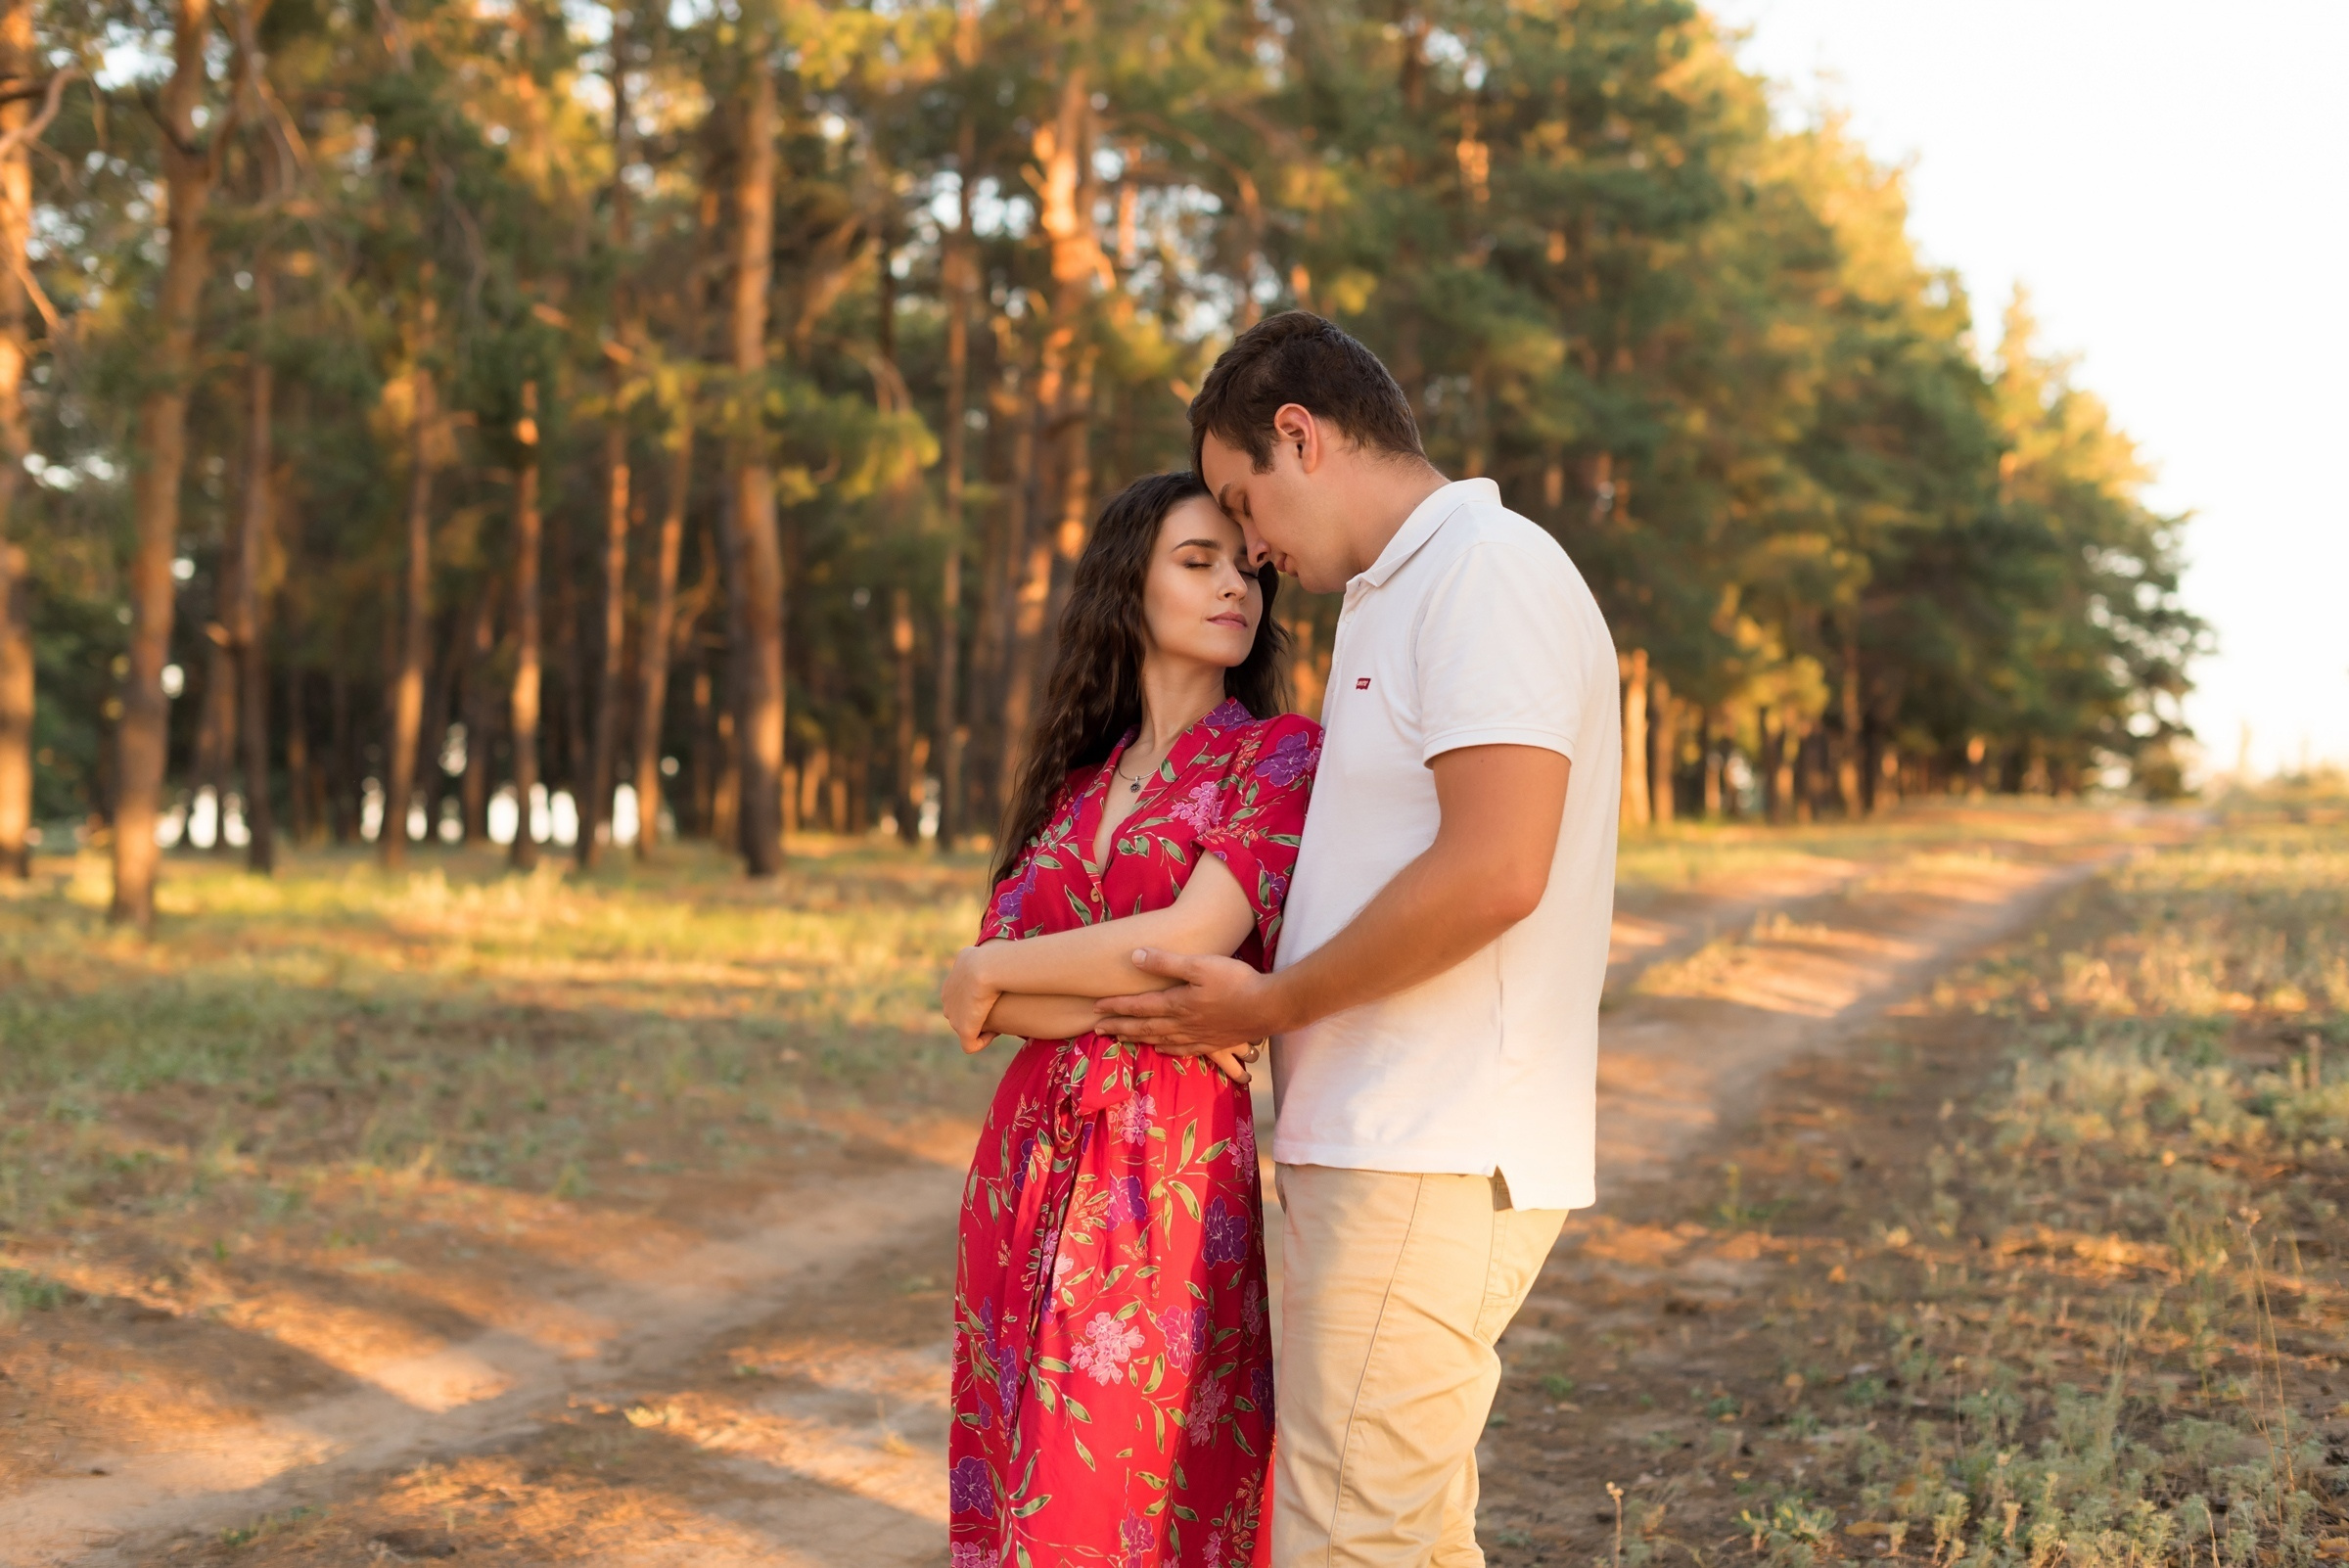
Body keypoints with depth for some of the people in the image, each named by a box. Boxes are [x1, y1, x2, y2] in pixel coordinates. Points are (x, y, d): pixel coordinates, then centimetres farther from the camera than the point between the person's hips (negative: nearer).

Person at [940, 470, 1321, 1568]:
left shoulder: (1280, 755, -1)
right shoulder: (1074, 781, 14)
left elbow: (1193, 939, -15)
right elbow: (989, 998, 3)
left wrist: (993, 976, -3)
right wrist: (1144, 1004, -14)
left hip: (1182, 1180, -5)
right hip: (1037, 1177, 5)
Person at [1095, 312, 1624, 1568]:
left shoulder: (1488, 570, -11)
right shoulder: (1394, 600, 21)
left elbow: (1493, 872, -22)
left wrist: (1273, 1006, -12)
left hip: (1433, 1162, -10)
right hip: (1386, 1145, 10)